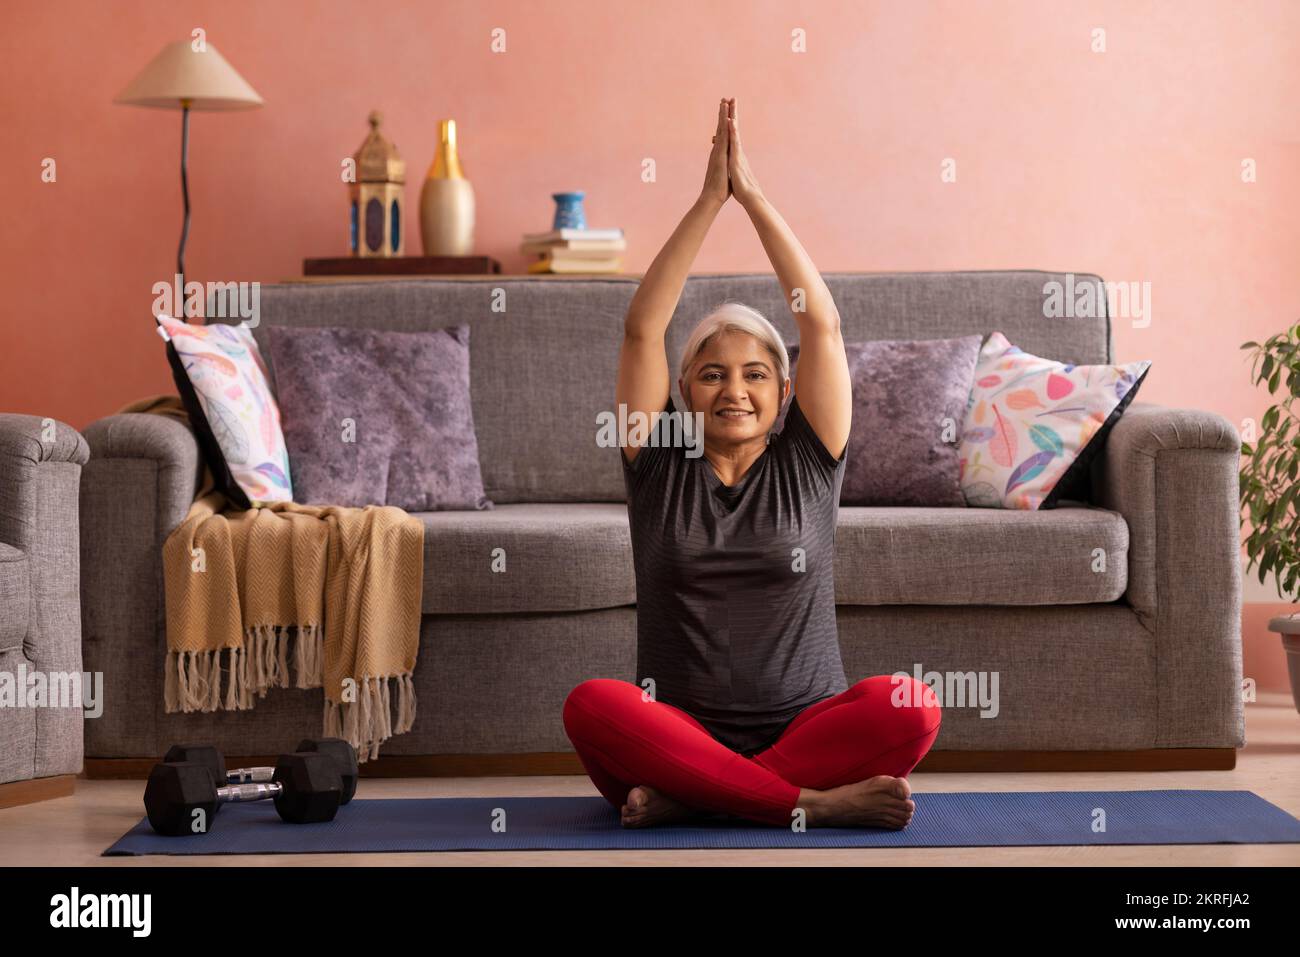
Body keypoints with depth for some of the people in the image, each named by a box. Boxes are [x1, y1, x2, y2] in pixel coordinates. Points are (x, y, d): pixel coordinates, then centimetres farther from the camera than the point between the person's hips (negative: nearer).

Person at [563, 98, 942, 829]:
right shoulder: (660, 468, 10)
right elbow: (643, 328, 1)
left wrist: (753, 196, -1)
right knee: (592, 705, -32)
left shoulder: (808, 464, 10)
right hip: (680, 731, 0)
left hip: (804, 726, 1)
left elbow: (822, 322, 1)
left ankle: (688, 798, -25)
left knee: (910, 707, -30)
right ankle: (815, 801, -29)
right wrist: (710, 199, -2)